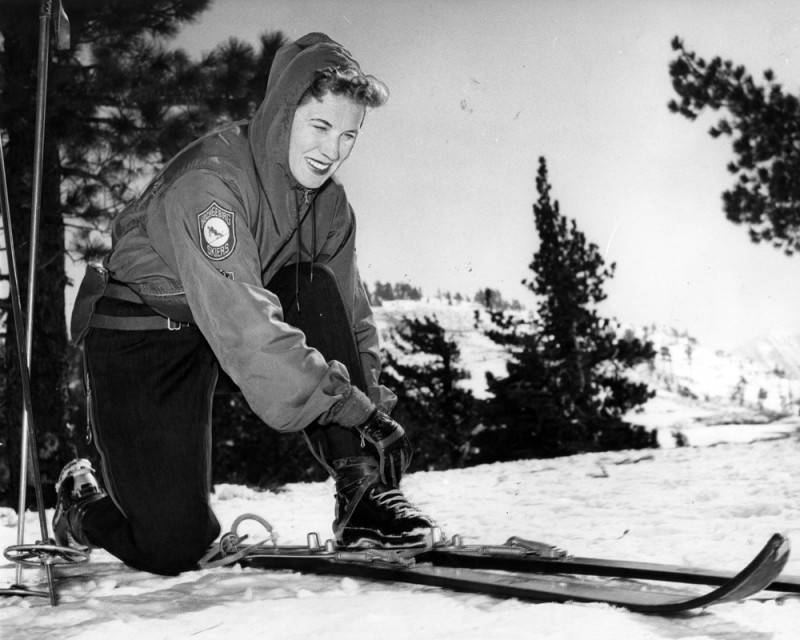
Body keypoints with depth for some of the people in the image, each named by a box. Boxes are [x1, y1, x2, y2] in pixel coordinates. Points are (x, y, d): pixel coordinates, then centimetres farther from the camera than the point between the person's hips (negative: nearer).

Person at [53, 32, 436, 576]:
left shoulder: (328, 200, -6)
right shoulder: (208, 183, -30)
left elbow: (350, 311, 1)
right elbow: (243, 328, -39)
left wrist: (373, 403, -10)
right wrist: (354, 409, -39)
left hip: (224, 323, 6)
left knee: (316, 289, -22)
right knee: (174, 552, -12)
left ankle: (362, 488, -17)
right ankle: (81, 502, 22)